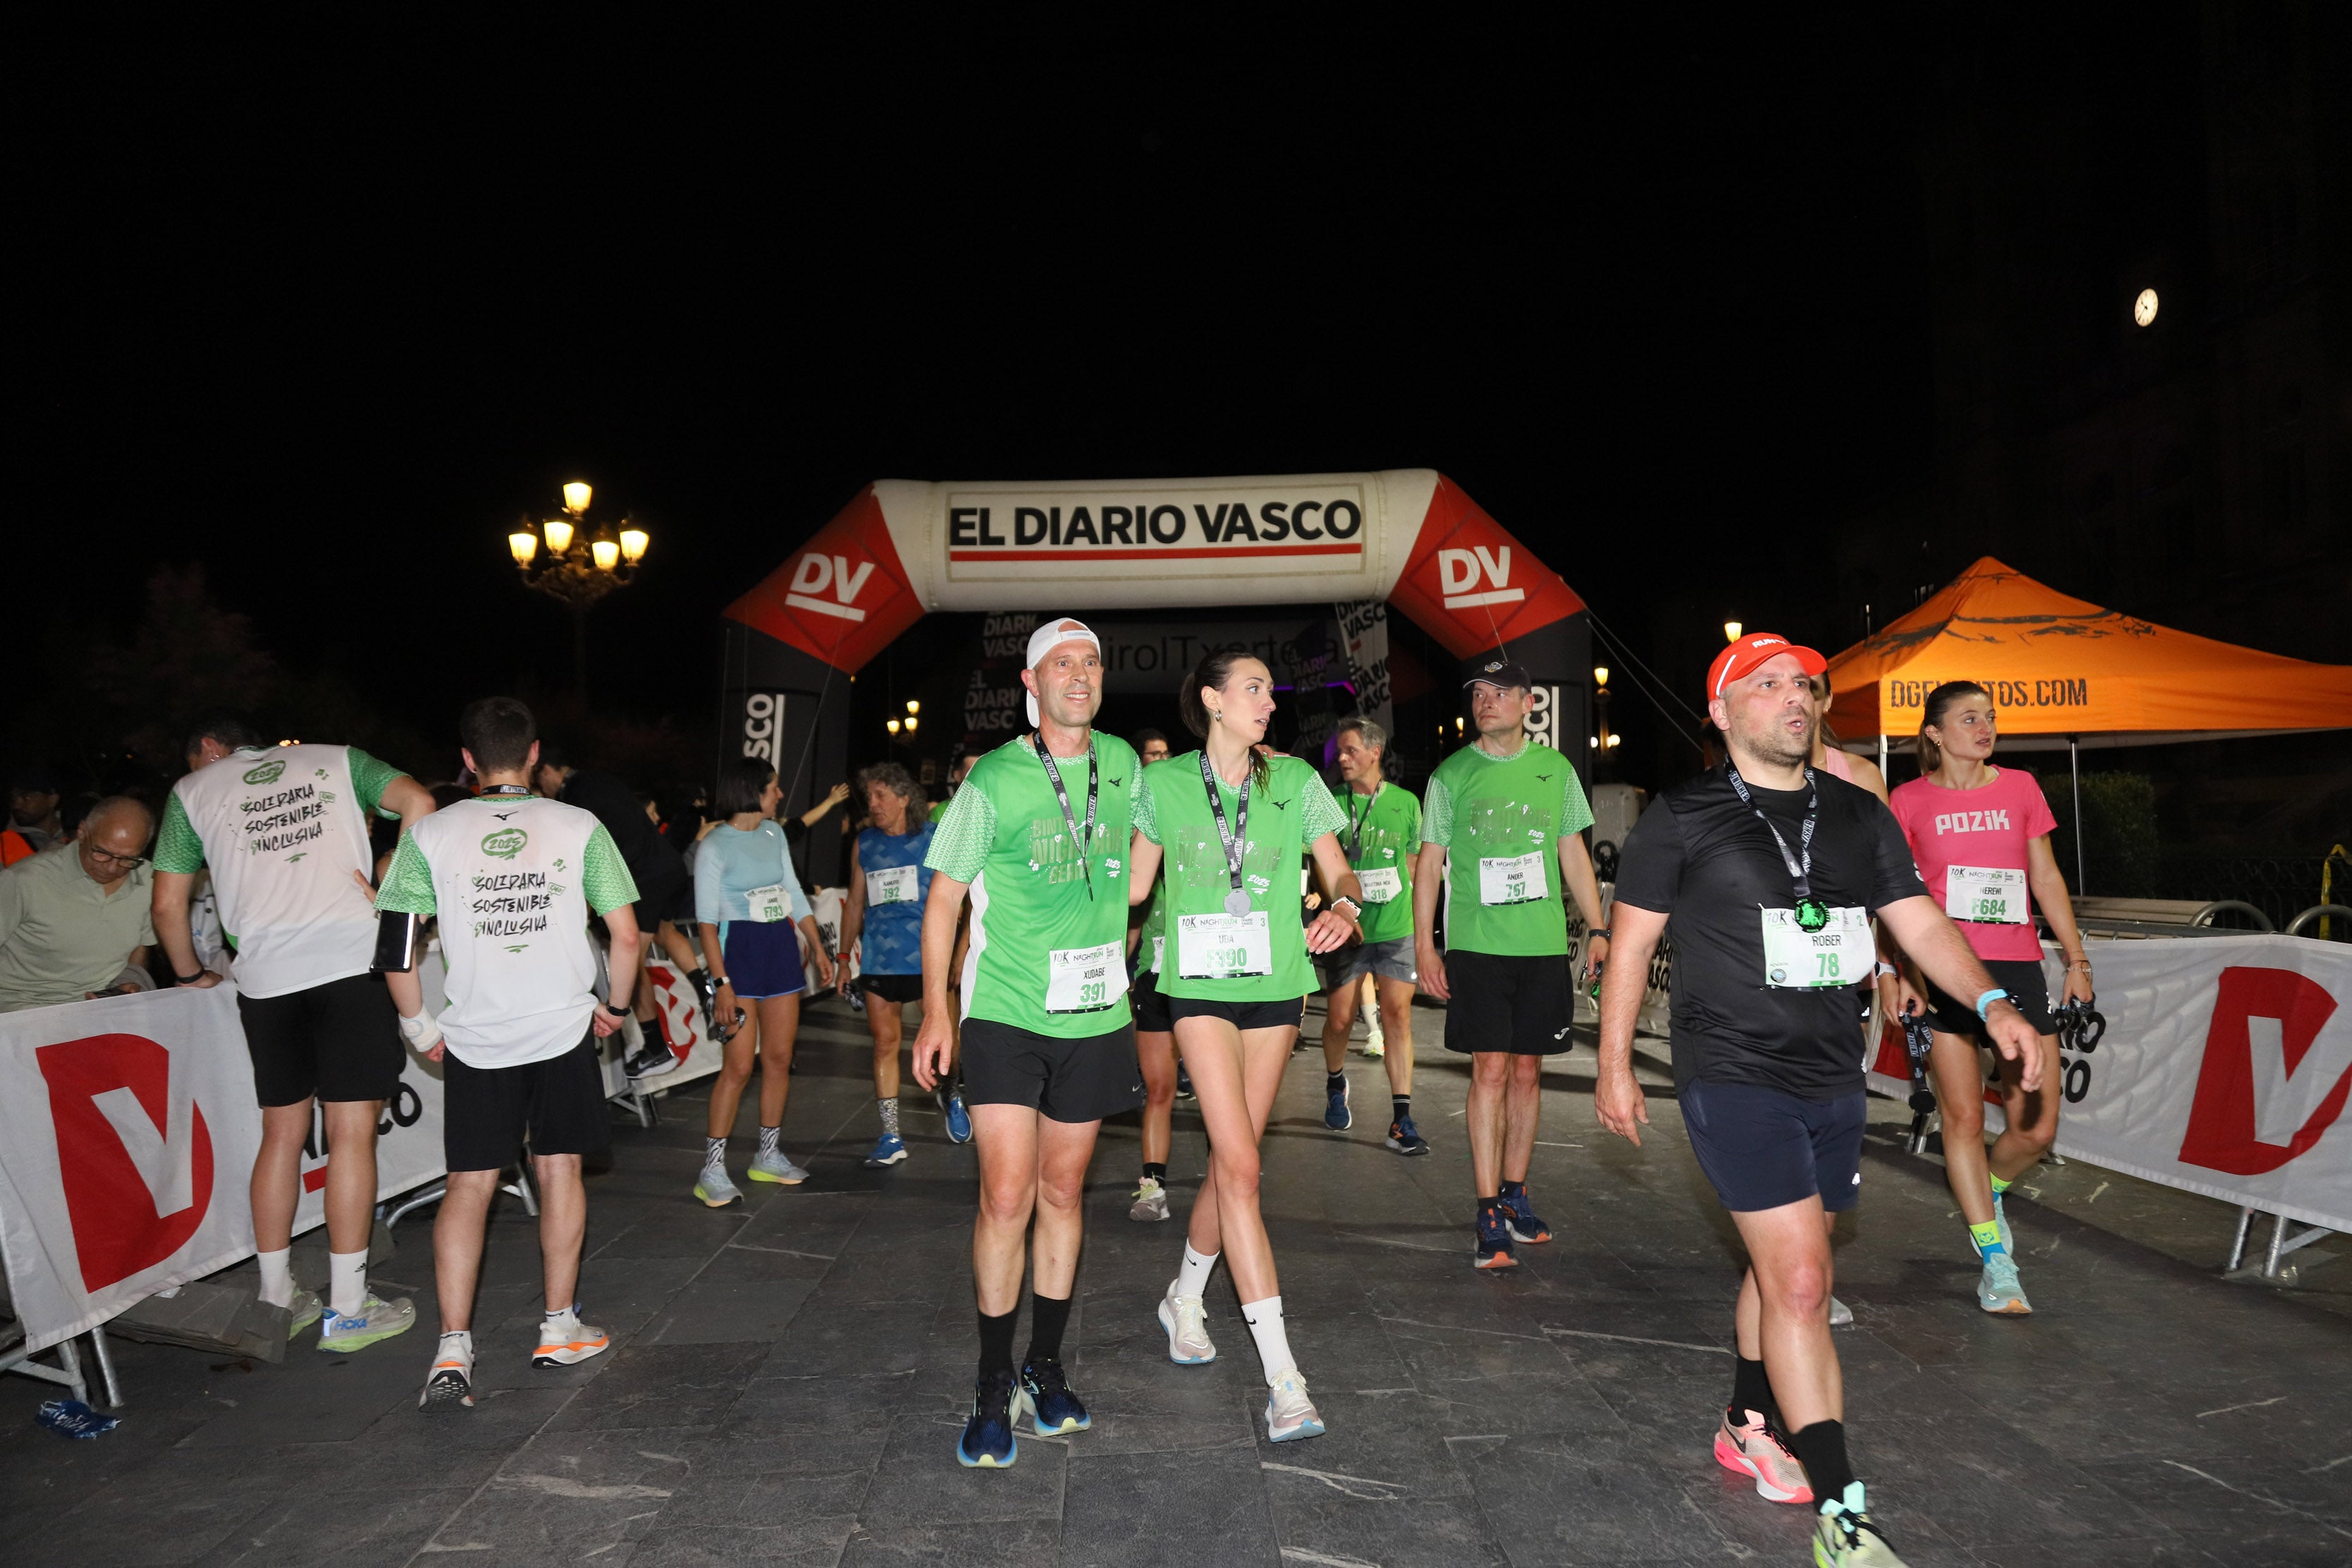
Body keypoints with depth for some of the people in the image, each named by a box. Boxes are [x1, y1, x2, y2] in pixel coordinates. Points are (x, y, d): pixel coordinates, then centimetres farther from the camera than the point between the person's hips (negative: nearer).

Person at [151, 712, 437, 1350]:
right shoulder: (336, 760, 17)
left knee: (282, 1133, 14)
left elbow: (168, 905, 14)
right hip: (353, 956, -2)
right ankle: (347, 1308, 3)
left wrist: (190, 974, 29)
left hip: (266, 975, 2)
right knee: (352, 1132, 0)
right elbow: (418, 803, -2)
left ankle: (275, 1298, 23)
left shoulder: (192, 789, 18)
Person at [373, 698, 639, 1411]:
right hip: (563, 1029, 0)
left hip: (475, 1038, 0)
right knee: (559, 1170, 13)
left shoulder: (431, 833, -3)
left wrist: (419, 1026, 7)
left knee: (469, 1187, 8)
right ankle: (559, 1328, 23)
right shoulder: (578, 827, -4)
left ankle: (452, 1352, 3)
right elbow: (626, 935, -5)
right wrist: (616, 1008, 10)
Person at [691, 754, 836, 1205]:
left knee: (779, 1058, 8)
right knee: (738, 1066, -9)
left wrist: (817, 946, 15)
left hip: (781, 946, 7)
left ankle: (769, 1155, 21)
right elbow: (706, 920, -12)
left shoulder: (773, 833, 11)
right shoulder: (715, 846, -9)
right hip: (738, 950, -7)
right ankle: (712, 1169, -1)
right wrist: (721, 983, -19)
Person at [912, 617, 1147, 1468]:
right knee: (1006, 1198, -6)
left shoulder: (1124, 766, 5)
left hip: (1095, 1018, 3)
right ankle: (994, 1385, 11)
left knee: (1062, 1193, 13)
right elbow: (944, 895, -2)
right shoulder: (993, 781, -7)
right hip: (1006, 1015, -3)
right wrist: (935, 1012, -5)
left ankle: (1046, 1367, 28)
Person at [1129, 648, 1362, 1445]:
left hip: (1275, 986, 3)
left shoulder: (1294, 779, 3)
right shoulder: (1163, 782, 1)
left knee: (1230, 1162, 10)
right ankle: (1281, 1376, -9)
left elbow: (1341, 874, 4)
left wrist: (1344, 908, -18)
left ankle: (1186, 1297, 39)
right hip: (1200, 985, -2)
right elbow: (1131, 883, 9)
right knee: (1241, 1166, -12)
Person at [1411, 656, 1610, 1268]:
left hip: (1543, 944, 3)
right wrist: (1424, 945, -3)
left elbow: (1574, 854, 15)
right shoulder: (1451, 774, 1)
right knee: (1491, 1070, -7)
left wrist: (1597, 928, 8)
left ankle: (1514, 1192, 23)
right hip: (1475, 944, -3)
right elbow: (1429, 862, 3)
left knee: (1527, 1070, 9)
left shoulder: (1555, 769, 8)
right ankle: (1490, 1215, -2)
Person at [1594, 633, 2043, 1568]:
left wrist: (1990, 1001, -9)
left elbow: (1920, 922, 8)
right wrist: (1614, 1065, -1)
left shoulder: (1859, 816, 10)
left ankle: (1749, 1426, 39)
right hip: (1734, 1079, -6)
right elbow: (1631, 943, -1)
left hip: (1833, 1081, 6)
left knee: (1782, 1267, 18)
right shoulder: (1682, 817, -5)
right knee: (1800, 1281, -11)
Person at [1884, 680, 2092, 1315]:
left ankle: (1987, 1192, 33)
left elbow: (2047, 879, 14)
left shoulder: (2020, 787, 10)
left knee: (2037, 1128, 0)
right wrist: (1903, 972, -6)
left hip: (2018, 967, 2)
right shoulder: (1910, 800, 3)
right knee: (1964, 1118, -1)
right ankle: (1997, 1262, 12)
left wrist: (2076, 959, 10)